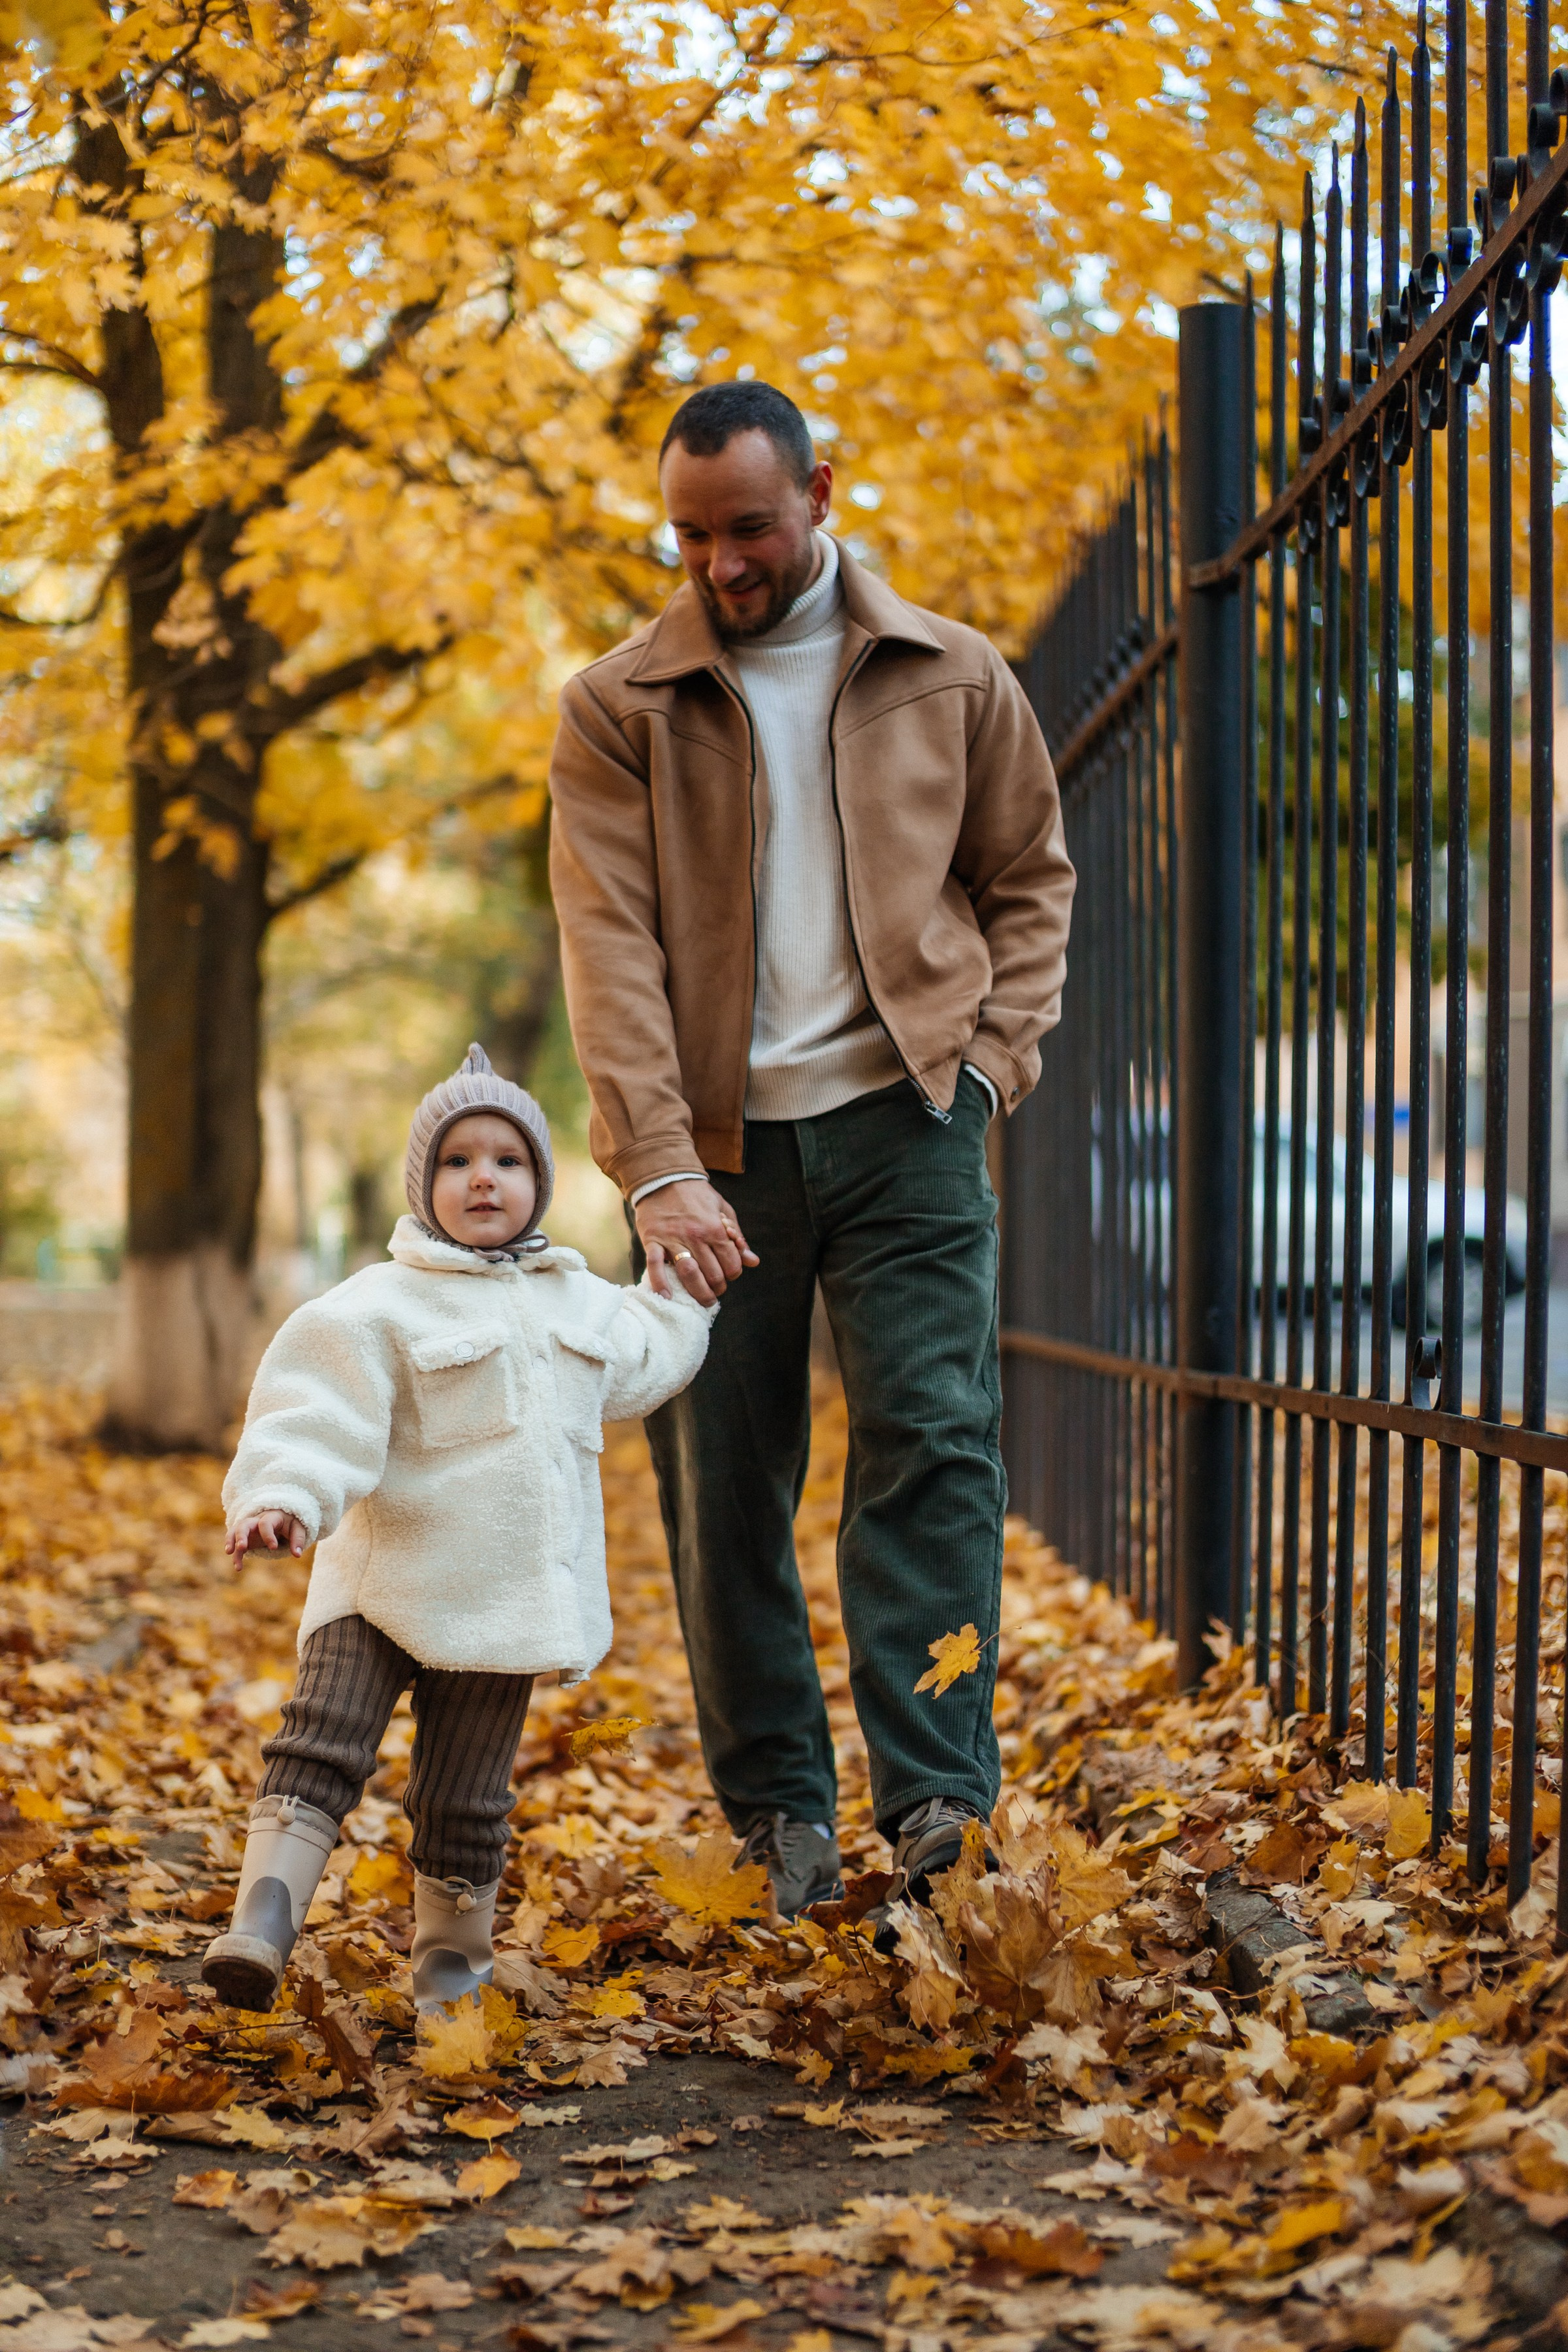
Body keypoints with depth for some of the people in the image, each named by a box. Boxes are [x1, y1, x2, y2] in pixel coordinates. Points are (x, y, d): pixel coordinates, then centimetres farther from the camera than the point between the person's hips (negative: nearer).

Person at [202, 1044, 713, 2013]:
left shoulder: (578, 1302, 15)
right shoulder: (382, 1308, -6)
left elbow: (639, 1360, 36)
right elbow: (323, 1412, -17)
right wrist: (283, 1494, -31)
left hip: (500, 1596, 4)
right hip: (383, 1580, -4)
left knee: (466, 1801, 9)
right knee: (322, 1749, -18)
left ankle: (452, 1948, 24)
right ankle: (264, 1914, -20)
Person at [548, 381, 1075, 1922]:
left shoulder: (951, 678, 6)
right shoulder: (618, 708, 0)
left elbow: (1029, 874, 18)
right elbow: (610, 943, -8)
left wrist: (995, 1049, 2)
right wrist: (660, 1168, -19)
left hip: (901, 1118, 0)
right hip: (712, 1142, 0)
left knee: (933, 1442, -10)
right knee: (723, 1487, 3)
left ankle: (935, 1802, -10)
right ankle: (778, 1812, 14)